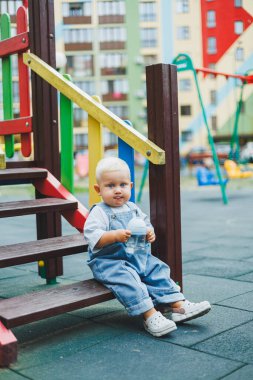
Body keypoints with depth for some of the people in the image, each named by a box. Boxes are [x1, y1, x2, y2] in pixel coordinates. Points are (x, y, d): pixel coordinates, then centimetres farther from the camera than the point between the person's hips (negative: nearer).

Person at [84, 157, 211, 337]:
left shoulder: (133, 209, 14)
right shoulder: (99, 212, -9)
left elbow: (147, 224, 23)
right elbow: (92, 236, -21)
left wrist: (150, 233, -1)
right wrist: (115, 235, -33)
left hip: (140, 257, 7)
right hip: (109, 262, -7)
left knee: (159, 271, -3)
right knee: (128, 279, -30)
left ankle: (178, 305, -2)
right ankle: (150, 316, -33)